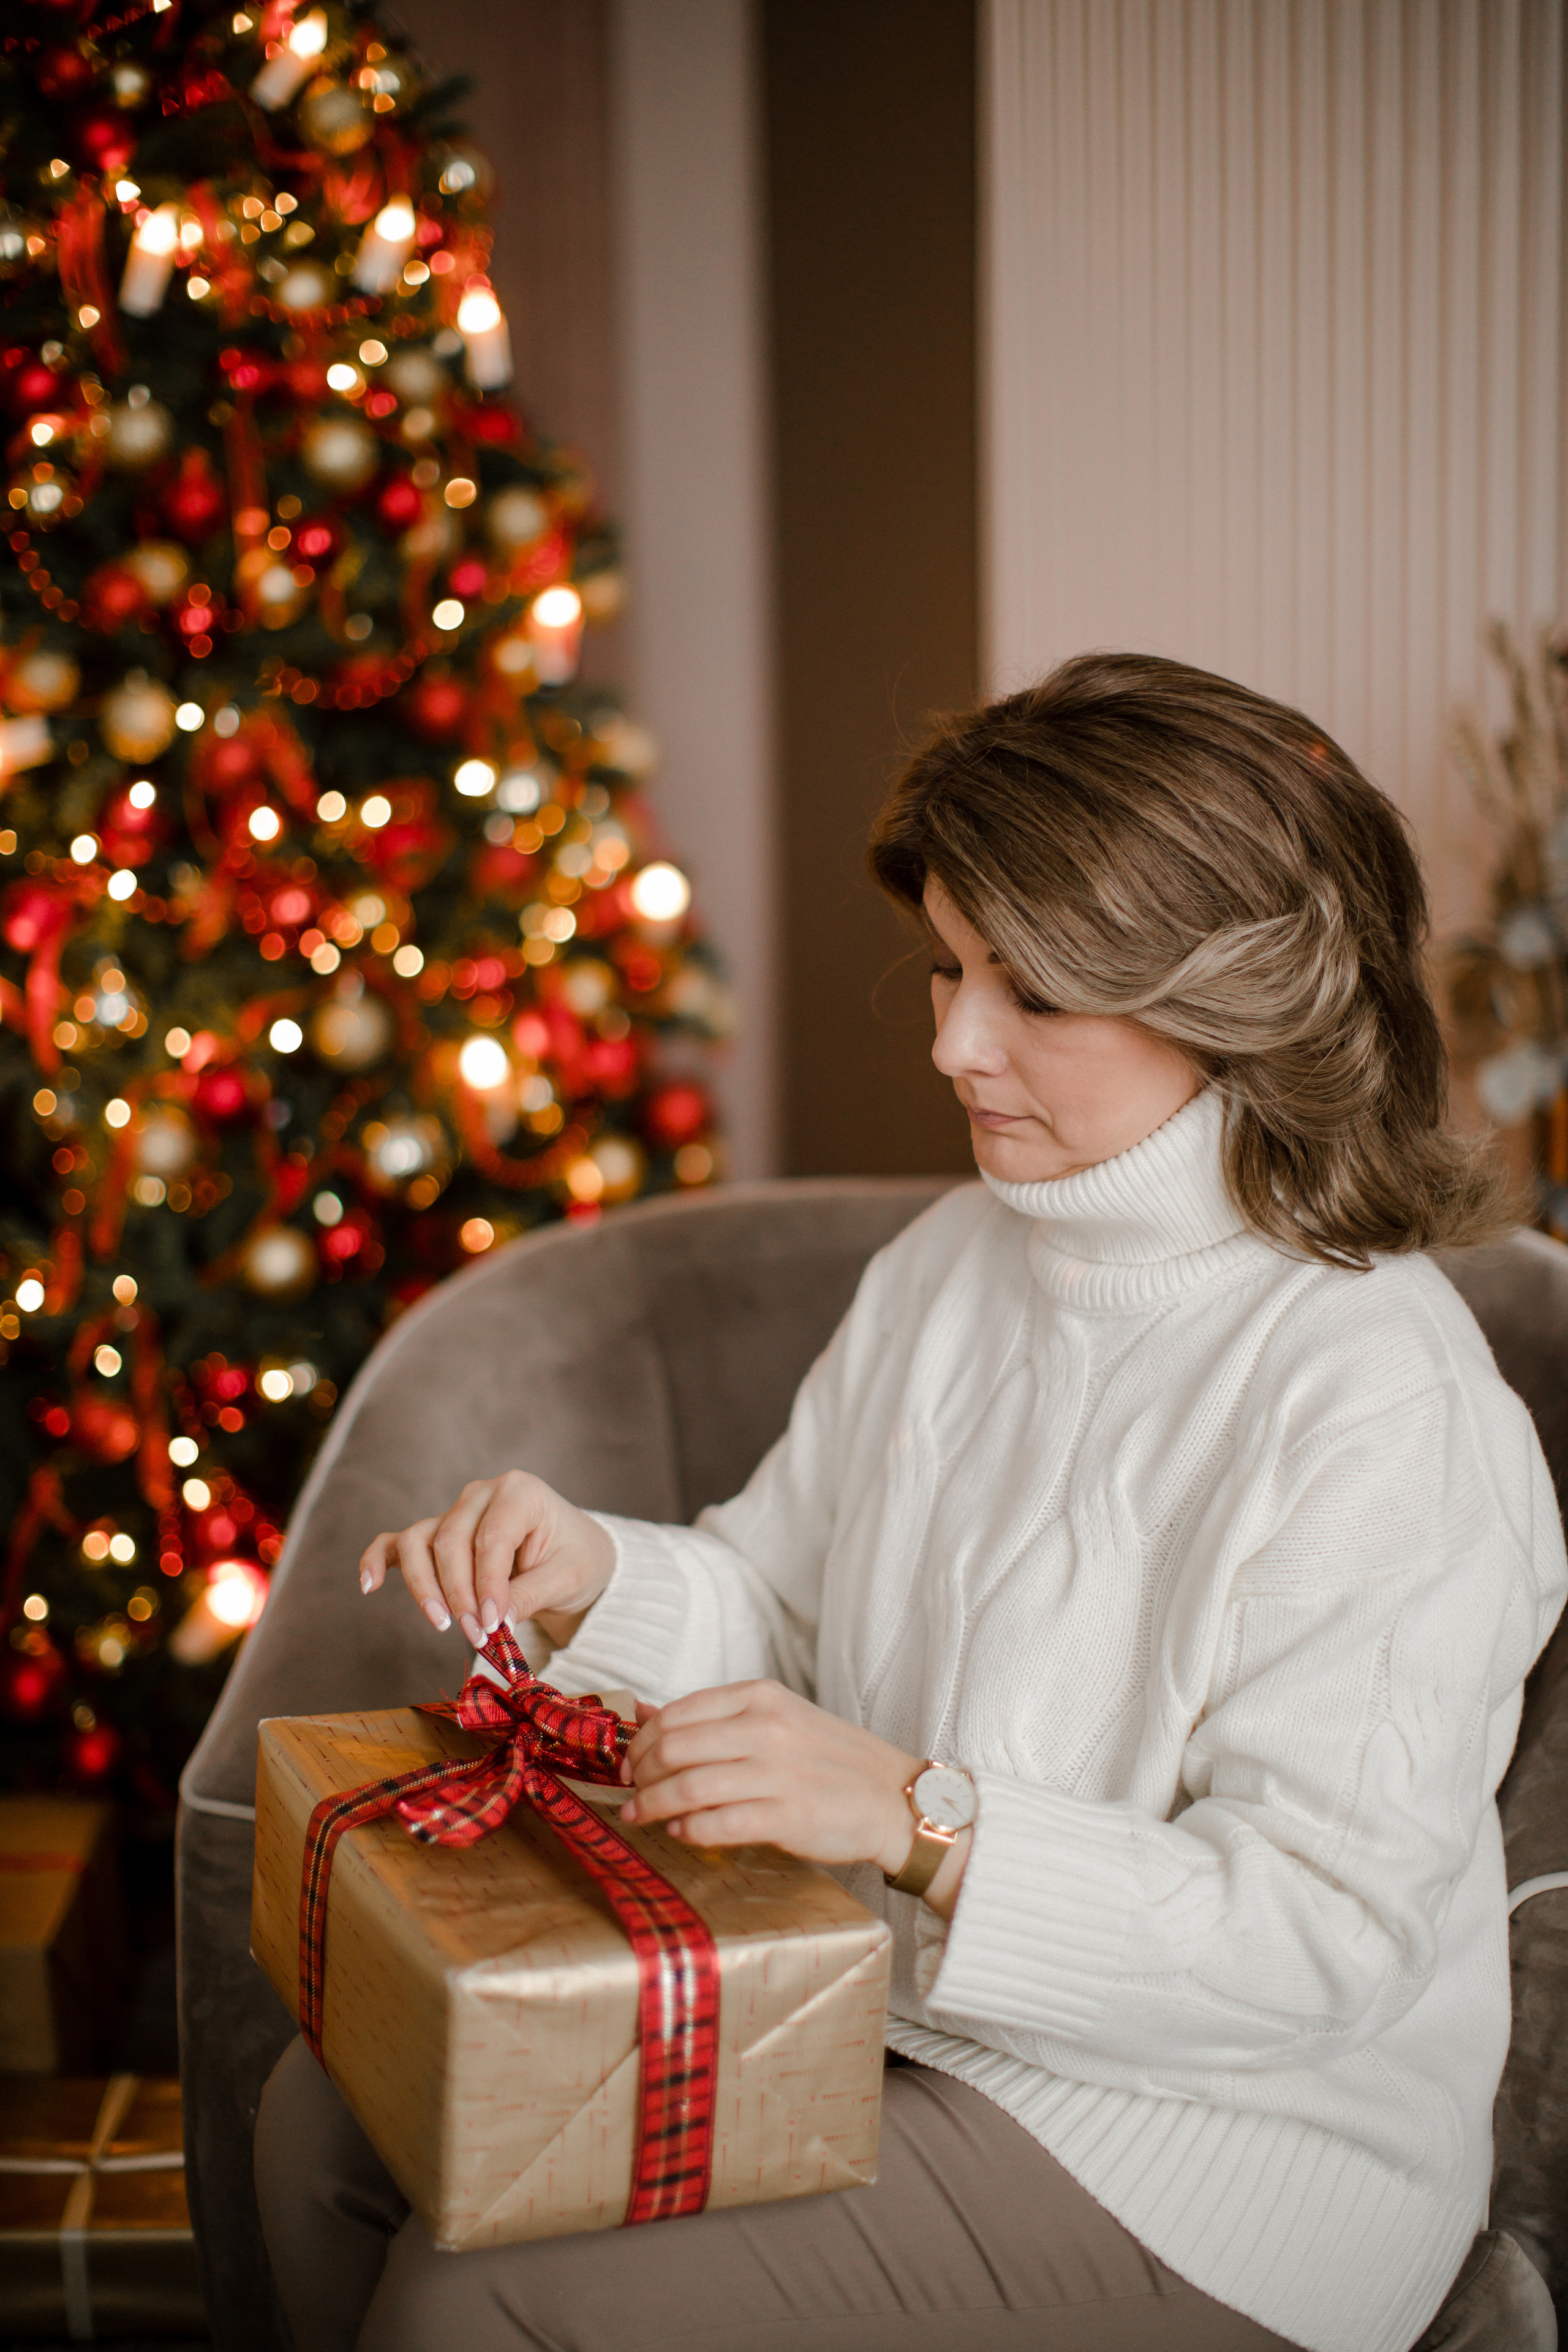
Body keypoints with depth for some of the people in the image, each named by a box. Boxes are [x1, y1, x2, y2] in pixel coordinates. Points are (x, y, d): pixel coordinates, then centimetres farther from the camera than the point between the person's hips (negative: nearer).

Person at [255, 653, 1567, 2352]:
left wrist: (919, 1817, -33)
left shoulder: (1383, 1404, -23)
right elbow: (782, 1606, 13)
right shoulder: (955, 1260, 5)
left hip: (1203, 2141, -8)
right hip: (886, 1991, 8)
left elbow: (1330, 1930, -24)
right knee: (339, 2113, 0)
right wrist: (590, 1577, -9)